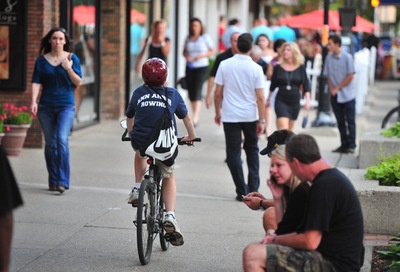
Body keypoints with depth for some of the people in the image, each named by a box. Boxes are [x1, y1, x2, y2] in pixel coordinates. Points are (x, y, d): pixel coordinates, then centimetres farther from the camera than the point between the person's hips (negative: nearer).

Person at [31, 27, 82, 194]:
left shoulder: (72, 58, 3)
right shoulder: (42, 61, 6)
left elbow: (78, 82, 2)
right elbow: (36, 83, 2)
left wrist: (68, 68, -14)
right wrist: (34, 101, -12)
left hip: (66, 106, -2)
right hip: (46, 107, 2)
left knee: (62, 139, -18)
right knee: (50, 144, 5)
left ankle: (62, 181, -18)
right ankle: (53, 181, 15)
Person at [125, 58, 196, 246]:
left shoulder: (139, 93, 7)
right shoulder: (173, 94, 6)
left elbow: (129, 117, 20)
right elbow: (186, 117, 19)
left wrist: (131, 134, 39)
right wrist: (191, 136, 36)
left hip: (141, 142, 1)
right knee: (168, 178, 22)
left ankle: (137, 188, 27)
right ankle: (170, 216, 2)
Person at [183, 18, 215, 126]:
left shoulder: (205, 37, -3)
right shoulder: (188, 38, 8)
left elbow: (212, 51, 1)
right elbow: (185, 51, 18)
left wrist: (202, 56, -15)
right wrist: (186, 57, -5)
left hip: (202, 67, -5)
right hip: (190, 67, 5)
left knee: (197, 90, -17)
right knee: (191, 91, 6)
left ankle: (195, 117, -23)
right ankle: (195, 115, 21)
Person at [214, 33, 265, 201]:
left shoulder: (225, 65, -6)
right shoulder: (256, 68, -8)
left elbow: (218, 93, -3)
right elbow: (260, 97, -9)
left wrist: (218, 113, 11)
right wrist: (262, 121, -3)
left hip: (230, 116, -1)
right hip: (250, 116, 1)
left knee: (233, 152, 5)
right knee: (252, 149, 19)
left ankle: (242, 191, 3)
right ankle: (253, 188, 15)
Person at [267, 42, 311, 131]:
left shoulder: (301, 68, 0)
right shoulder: (278, 67, 0)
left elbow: (306, 85, 2)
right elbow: (273, 85, 10)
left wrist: (307, 100, -7)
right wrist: (268, 99, 15)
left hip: (294, 101, 2)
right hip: (281, 101, -2)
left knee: (290, 130, 13)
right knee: (283, 129, -15)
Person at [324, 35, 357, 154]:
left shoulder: (347, 57, -9)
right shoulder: (329, 58, 4)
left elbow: (351, 76, -10)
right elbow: (328, 75, 9)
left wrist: (337, 88, -10)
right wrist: (332, 89, -5)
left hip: (348, 95, -4)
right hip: (335, 95, 4)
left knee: (350, 121, -2)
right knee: (340, 121, 8)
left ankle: (351, 145, 0)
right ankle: (344, 145, 14)